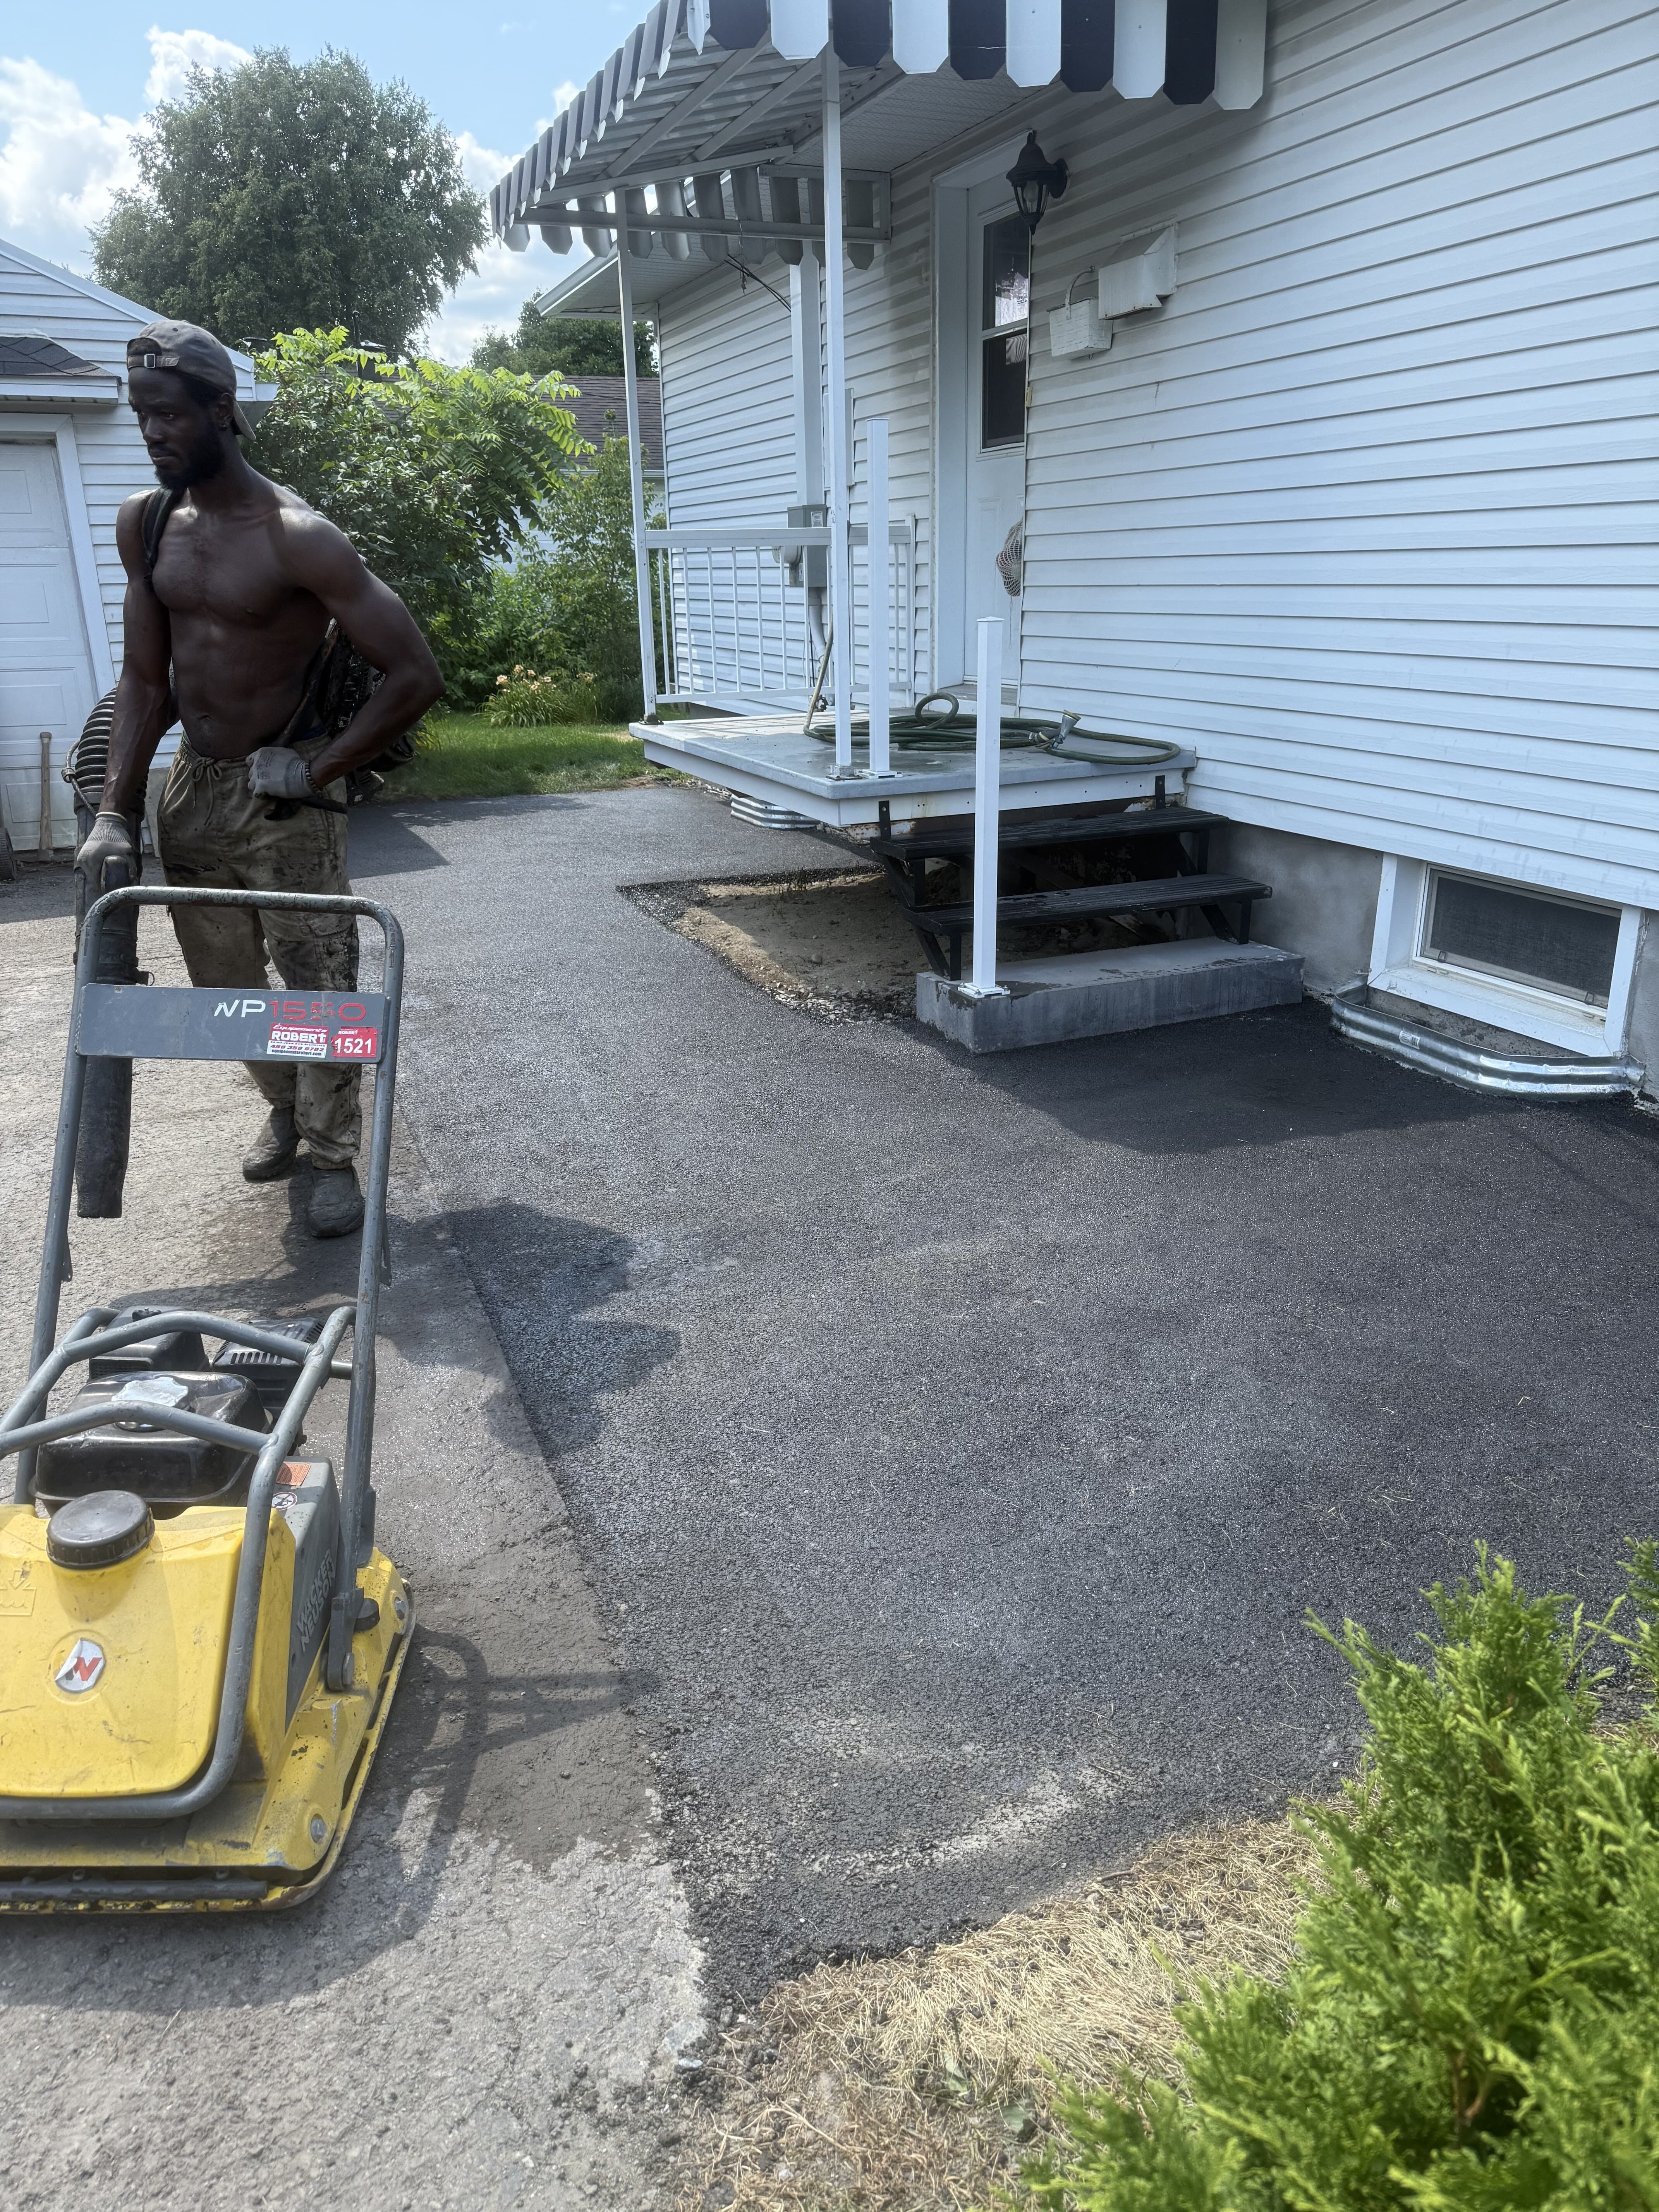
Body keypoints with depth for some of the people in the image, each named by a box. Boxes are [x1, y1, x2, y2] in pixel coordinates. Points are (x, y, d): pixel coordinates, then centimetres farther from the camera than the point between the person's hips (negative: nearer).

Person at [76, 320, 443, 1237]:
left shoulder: (295, 538, -17)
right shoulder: (144, 525, 3)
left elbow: (416, 673, -18)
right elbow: (144, 679, 7)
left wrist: (317, 769, -16)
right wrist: (116, 814, 0)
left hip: (282, 797, -6)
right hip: (192, 789, 6)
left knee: (320, 981, -3)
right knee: (223, 981, 15)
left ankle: (334, 1155, 14)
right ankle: (283, 1108, 38)